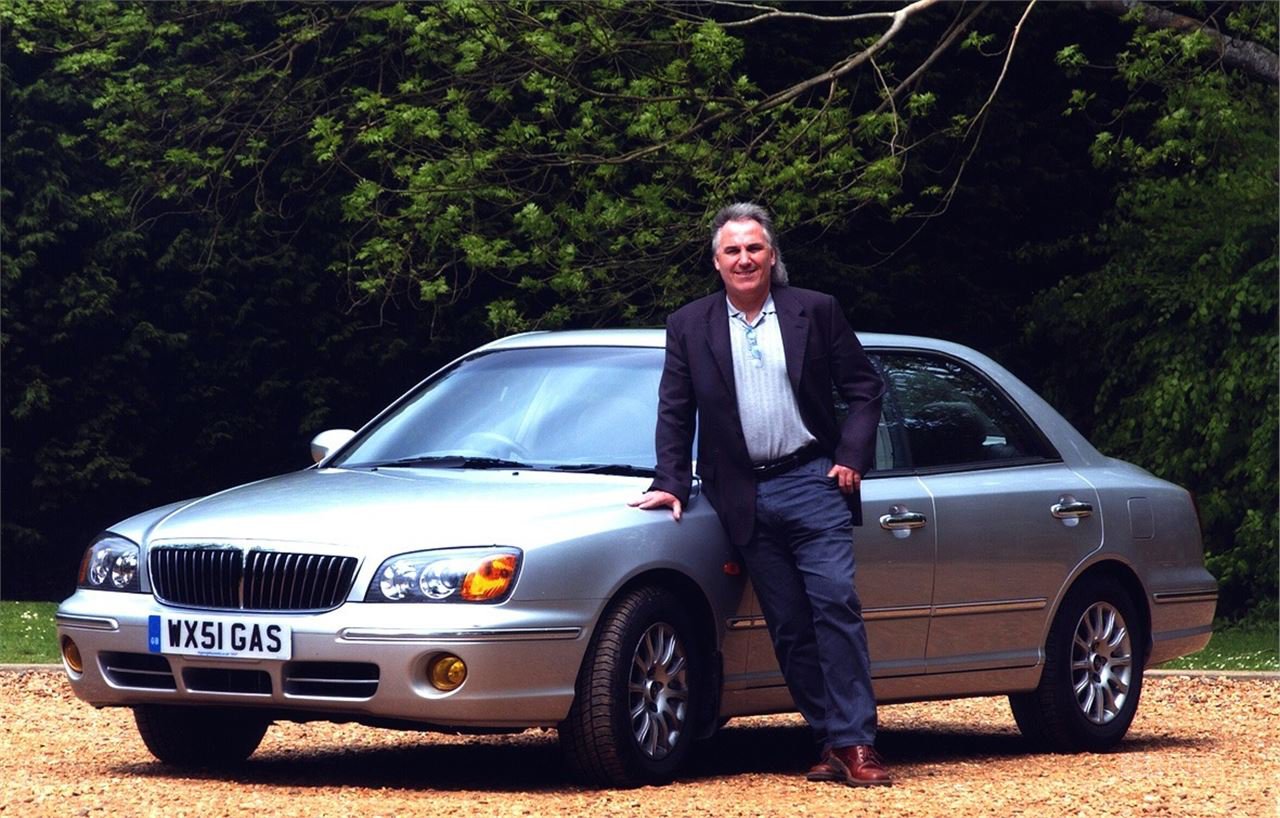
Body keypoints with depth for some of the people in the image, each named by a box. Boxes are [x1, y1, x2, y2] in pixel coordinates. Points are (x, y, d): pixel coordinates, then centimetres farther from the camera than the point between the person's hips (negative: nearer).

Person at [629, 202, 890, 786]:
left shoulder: (816, 312, 3)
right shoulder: (690, 326, 7)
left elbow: (864, 389, 6)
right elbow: (674, 413, 10)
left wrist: (852, 457, -4)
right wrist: (671, 483, 1)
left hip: (812, 483, -2)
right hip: (747, 494, 2)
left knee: (835, 606, -12)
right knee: (788, 626, 2)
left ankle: (855, 743, -13)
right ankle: (830, 743, 6)